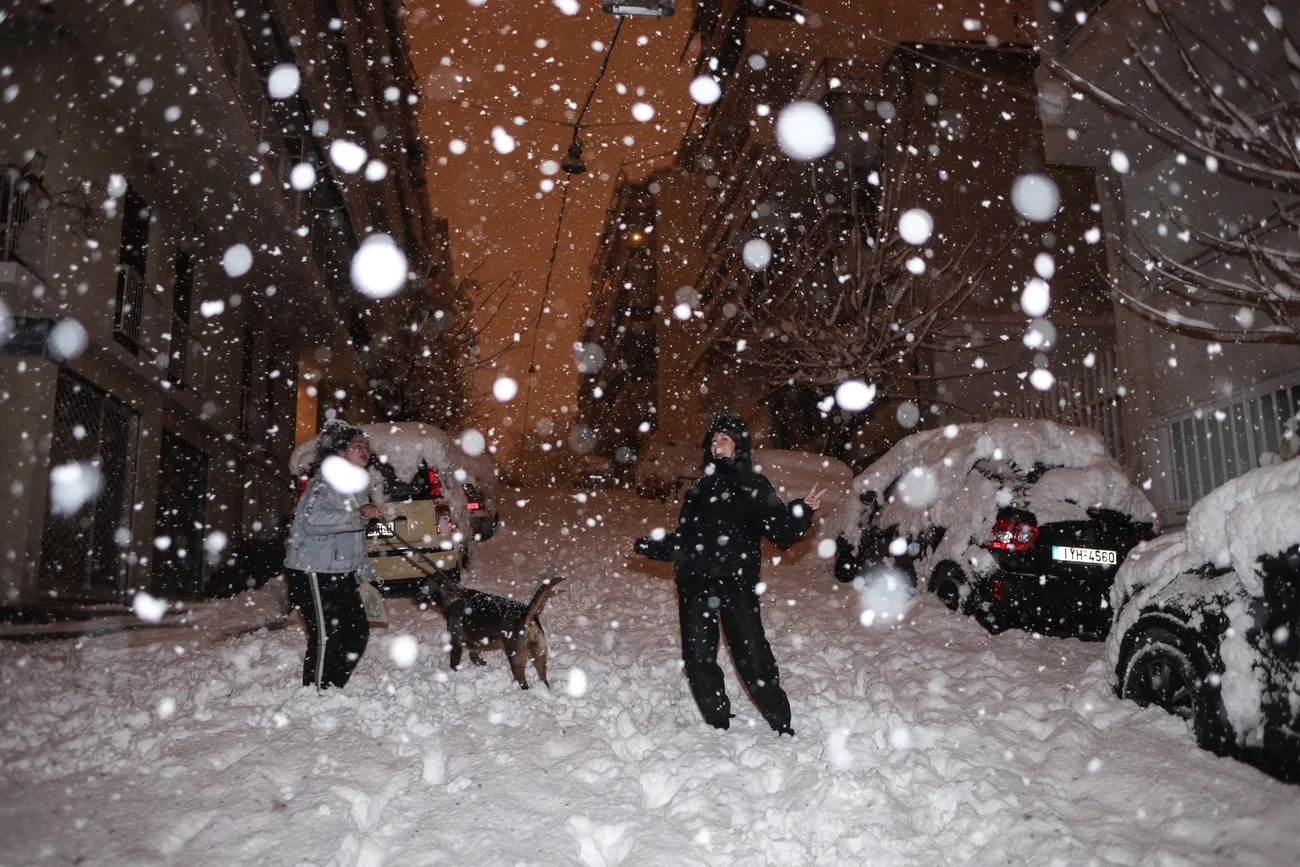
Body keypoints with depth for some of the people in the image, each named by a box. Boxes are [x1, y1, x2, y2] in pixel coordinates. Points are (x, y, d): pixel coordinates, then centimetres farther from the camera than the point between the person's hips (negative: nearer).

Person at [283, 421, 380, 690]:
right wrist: (358, 515, -34)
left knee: (358, 632, 11)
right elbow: (313, 519, -30)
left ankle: (331, 689, 22)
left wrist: (363, 568, 26)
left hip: (341, 573, 10)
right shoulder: (325, 481, -12)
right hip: (316, 573, -10)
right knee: (326, 637, -9)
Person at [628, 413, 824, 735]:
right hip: (695, 585, 5)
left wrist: (802, 511, -20)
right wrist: (645, 545, 30)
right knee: (699, 659, 5)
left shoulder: (754, 485, 6)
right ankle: (718, 725, 19)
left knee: (753, 658, -9)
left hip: (736, 584, -5)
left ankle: (781, 728, 4)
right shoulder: (700, 487, 20)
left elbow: (782, 531, -4)